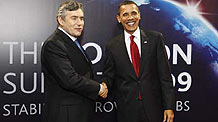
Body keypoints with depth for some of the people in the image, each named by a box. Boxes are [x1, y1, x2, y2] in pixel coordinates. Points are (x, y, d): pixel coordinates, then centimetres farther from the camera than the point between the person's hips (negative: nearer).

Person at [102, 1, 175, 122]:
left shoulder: (155, 38, 0)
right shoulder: (112, 46, 2)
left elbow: (165, 75, -3)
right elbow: (109, 76, 7)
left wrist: (169, 107, -7)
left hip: (154, 108, 0)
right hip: (127, 111, 1)